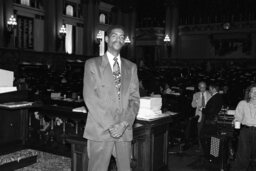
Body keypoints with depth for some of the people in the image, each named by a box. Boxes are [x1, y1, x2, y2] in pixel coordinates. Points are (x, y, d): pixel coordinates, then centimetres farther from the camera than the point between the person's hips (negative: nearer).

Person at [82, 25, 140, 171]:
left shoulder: (131, 67, 13)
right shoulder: (92, 64, 3)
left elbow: (134, 99, 7)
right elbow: (90, 98, -6)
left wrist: (124, 123, -8)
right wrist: (109, 125, -12)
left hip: (124, 130, 3)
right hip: (100, 129, -3)